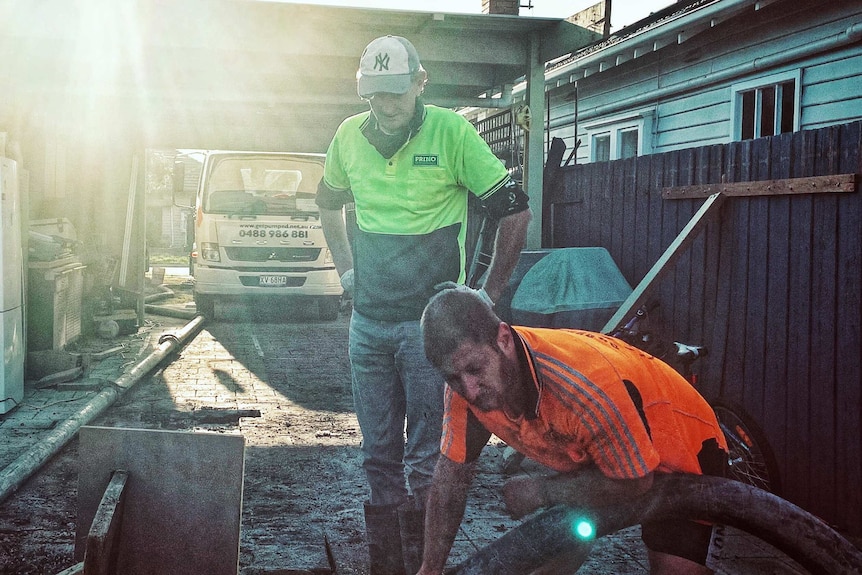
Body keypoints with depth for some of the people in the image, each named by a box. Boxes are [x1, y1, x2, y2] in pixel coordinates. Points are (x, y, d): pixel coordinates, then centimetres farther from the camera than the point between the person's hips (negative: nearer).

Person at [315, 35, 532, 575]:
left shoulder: (451, 132, -11)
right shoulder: (349, 136, 3)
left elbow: (516, 211, -6)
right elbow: (329, 202, 24)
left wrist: (489, 294, -4)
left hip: (431, 321, -4)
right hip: (369, 320, 5)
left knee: (427, 456, 1)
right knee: (379, 454, 13)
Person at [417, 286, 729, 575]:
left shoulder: (583, 383, -42)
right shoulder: (465, 385, -22)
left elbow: (633, 481, -29)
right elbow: (451, 471, -9)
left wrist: (541, 491, -21)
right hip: (591, 458, 6)